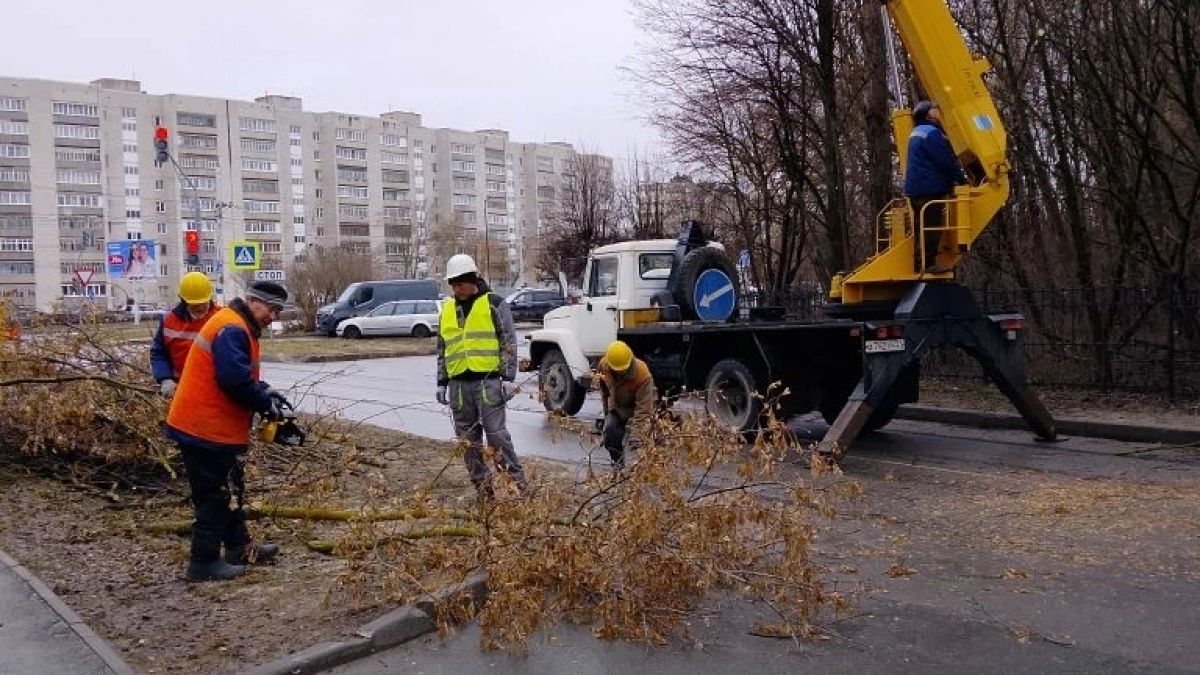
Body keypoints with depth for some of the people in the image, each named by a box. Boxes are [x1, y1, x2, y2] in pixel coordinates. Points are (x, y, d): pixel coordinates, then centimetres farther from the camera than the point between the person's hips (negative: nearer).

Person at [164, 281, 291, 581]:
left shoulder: (239, 328, 15)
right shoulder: (232, 329, -20)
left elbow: (244, 375, 20)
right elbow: (235, 380, -28)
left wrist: (265, 391, 3)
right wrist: (266, 403, -16)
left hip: (216, 426, 11)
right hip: (205, 428, -11)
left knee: (229, 489, 19)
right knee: (214, 495, -1)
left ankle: (239, 547, 30)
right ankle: (204, 562, 8)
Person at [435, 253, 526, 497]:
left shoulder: (494, 304, -1)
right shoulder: (447, 309, 15)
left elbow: (509, 343, -3)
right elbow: (442, 349, 20)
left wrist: (508, 377, -10)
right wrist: (442, 382, 15)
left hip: (488, 381, -5)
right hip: (459, 383, 6)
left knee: (496, 433, -9)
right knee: (467, 439, 7)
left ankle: (516, 482, -1)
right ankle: (483, 486, 15)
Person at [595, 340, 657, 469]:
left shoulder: (643, 374, -34)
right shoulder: (603, 365, -18)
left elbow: (643, 409, -35)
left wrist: (635, 436, -41)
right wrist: (607, 411, 13)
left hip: (637, 408, -4)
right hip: (617, 408, 4)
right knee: (609, 431, -19)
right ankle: (618, 464, 0)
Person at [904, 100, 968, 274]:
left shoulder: (917, 133, 19)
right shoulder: (931, 133, -13)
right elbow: (946, 161, -14)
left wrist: (954, 178, 24)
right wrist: (961, 179, -1)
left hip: (917, 188, 10)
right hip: (929, 188, -10)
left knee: (924, 227, 14)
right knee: (932, 227, -8)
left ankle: (920, 262, 17)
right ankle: (928, 263, -9)